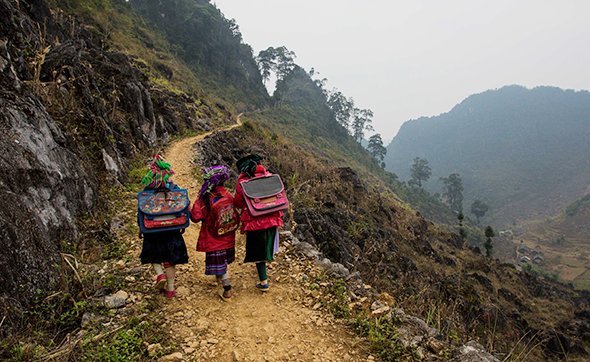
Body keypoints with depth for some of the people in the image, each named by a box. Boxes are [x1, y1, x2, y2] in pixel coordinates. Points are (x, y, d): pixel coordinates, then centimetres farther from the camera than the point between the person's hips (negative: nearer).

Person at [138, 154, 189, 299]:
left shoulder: (146, 191, -10)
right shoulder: (174, 189, -7)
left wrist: (141, 229, 6)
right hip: (172, 230, 1)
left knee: (153, 254, 22)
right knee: (170, 258, 11)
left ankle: (160, 275, -3)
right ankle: (170, 288, 16)